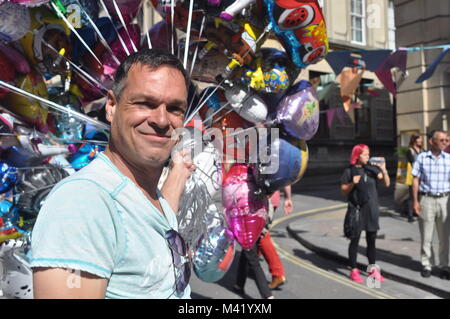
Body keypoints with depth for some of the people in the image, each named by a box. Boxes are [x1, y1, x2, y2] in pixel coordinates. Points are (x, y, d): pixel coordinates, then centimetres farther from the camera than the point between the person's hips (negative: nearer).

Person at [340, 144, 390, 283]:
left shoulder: (372, 168, 4)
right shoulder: (349, 171, -3)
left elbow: (387, 183, 3)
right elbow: (343, 190, -1)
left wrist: (384, 170, -11)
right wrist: (353, 183, -18)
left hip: (372, 208, 3)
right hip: (357, 209, -3)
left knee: (372, 239, 11)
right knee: (355, 239, 3)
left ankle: (372, 269, 23)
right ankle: (354, 270, 12)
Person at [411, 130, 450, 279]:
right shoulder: (422, 157, 0)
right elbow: (416, 180, 1)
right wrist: (415, 201, -4)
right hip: (426, 199, -1)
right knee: (426, 235, 6)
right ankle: (426, 265, 18)